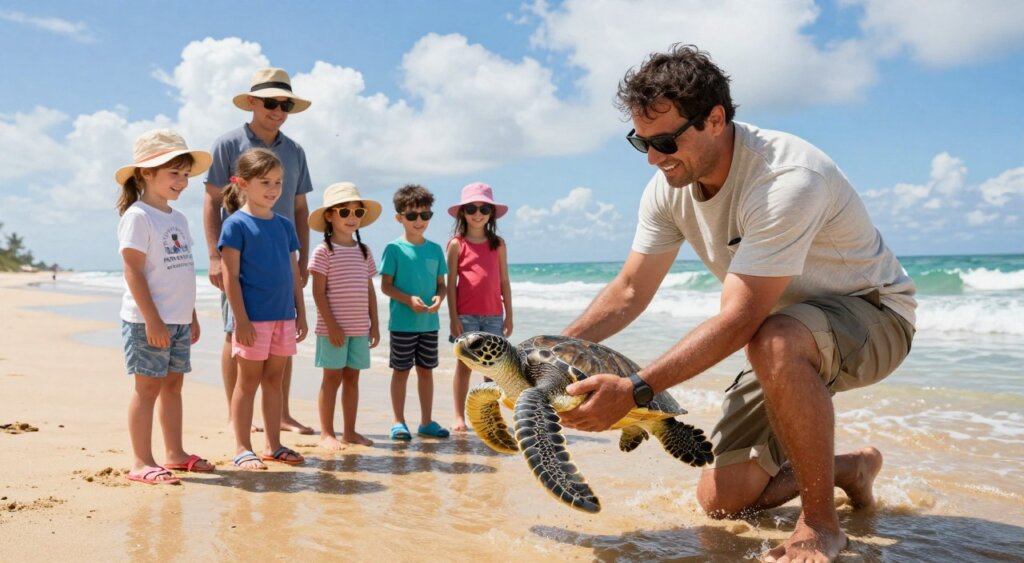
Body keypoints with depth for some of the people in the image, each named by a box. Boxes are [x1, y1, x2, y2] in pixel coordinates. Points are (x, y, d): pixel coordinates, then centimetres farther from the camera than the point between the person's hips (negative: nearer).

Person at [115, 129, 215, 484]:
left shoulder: (178, 219, 14)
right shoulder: (138, 216, -10)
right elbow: (133, 272, -16)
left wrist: (192, 317, 17)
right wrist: (152, 320, -19)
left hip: (178, 321, 8)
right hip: (148, 321, -8)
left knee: (173, 385, 13)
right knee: (148, 386, -3)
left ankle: (174, 453, 22)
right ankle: (141, 462, 3)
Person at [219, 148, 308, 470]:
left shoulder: (284, 225, 12)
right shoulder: (236, 224, -6)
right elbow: (230, 277, -10)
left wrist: (300, 313, 11)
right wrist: (241, 319, -15)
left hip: (284, 316, 6)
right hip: (253, 318, -6)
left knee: (274, 379, 13)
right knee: (248, 381, 2)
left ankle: (274, 445, 21)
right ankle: (242, 448, 10)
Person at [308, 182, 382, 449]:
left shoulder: (364, 251, 11)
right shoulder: (324, 251, -6)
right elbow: (318, 292, -9)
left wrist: (374, 324, 9)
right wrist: (331, 324, -15)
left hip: (360, 327, 5)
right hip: (333, 327, -5)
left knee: (352, 377, 10)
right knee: (333, 377, 0)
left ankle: (350, 431, 18)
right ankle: (326, 433, 8)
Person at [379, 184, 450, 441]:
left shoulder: (435, 249, 7)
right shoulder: (394, 248, -5)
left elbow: (441, 283, 11)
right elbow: (386, 285, -7)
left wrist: (439, 297, -11)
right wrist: (409, 299, -21)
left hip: (430, 322, 4)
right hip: (402, 322, -4)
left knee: (426, 370, 11)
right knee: (401, 370, 3)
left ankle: (426, 422, 21)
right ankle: (399, 422, 13)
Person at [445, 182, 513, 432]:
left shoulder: (498, 244, 9)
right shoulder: (456, 244, 1)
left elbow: (504, 282, 10)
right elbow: (451, 282, -1)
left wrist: (509, 316, 7)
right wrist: (453, 317, -7)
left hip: (494, 314, 3)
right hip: (466, 315, -3)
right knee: (464, 364, 1)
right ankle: (459, 417, 9)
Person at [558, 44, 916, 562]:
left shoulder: (788, 179, -33)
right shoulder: (669, 187, -9)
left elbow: (738, 321, -35)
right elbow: (629, 292, -4)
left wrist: (634, 390, -39)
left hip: (871, 313, -7)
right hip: (788, 333, 7)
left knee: (775, 342, -43)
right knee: (722, 499, 1)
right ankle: (850, 467, 27)